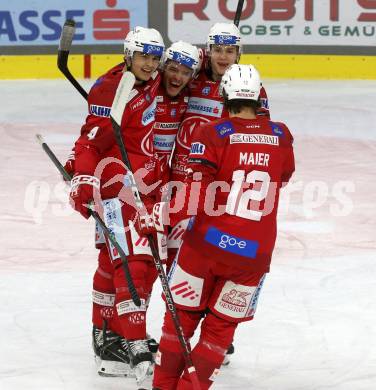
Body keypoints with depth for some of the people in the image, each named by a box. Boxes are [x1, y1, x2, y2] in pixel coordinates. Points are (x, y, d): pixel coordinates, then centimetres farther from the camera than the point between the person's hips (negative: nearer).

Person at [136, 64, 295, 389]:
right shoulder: (281, 136, 2)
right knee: (221, 325, 14)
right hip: (256, 251, 2)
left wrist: (157, 219, -11)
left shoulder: (212, 134, -9)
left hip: (208, 242, -2)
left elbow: (196, 194, -17)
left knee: (183, 313, 15)